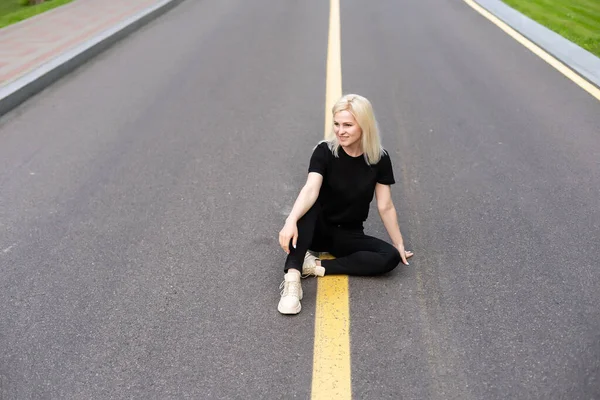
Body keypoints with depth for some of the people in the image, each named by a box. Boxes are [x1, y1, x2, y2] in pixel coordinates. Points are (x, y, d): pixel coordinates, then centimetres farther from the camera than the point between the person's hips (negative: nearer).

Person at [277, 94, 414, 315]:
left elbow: (385, 207, -3)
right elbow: (311, 190, -32)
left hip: (349, 234, 2)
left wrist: (399, 245, 1)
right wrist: (291, 220, -49)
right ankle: (292, 279, -45)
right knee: (307, 208, -35)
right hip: (318, 228, -2)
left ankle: (316, 266, -24)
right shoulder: (324, 151, -15)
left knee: (391, 257, -23)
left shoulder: (379, 158, -9)